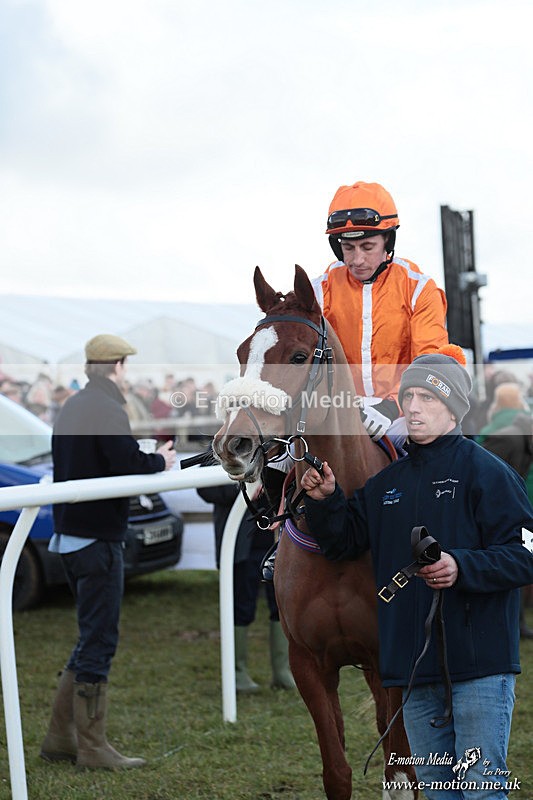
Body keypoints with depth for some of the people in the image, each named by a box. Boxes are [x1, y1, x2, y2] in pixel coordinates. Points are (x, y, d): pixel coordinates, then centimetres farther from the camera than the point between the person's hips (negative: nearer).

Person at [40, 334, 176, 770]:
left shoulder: (70, 407, 14)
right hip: (98, 537, -9)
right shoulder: (107, 408, -15)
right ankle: (92, 747, 2)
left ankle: (60, 737, 19)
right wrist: (160, 460, -4)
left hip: (70, 534, 9)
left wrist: (149, 458, 10)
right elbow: (128, 464, -24)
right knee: (99, 640, -3)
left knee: (92, 636, 17)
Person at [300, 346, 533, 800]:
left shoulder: (486, 471, -7)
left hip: (479, 663, -7)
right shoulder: (388, 481, 13)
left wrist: (462, 567, -27)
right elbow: (346, 542, 19)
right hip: (414, 668, 7)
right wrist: (324, 502, 1)